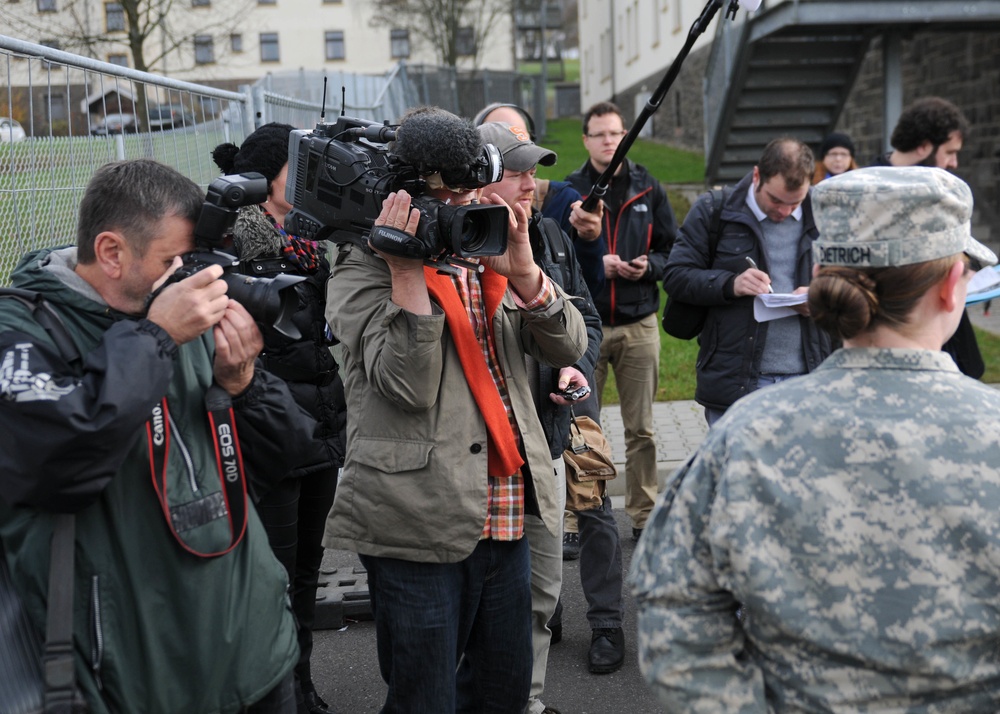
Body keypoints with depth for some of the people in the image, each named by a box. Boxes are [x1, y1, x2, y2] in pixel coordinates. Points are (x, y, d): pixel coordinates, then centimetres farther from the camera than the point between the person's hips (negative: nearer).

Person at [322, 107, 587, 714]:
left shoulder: (488, 254, 13)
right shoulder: (364, 269, -4)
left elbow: (568, 348, 2)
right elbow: (408, 385, -18)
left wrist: (522, 272, -14)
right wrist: (406, 268, -20)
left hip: (506, 521, 6)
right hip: (420, 527, -6)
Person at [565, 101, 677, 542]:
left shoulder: (648, 189, 9)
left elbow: (673, 250, 10)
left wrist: (649, 266, -10)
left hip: (639, 324, 2)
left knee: (641, 428, 8)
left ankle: (643, 515, 19)